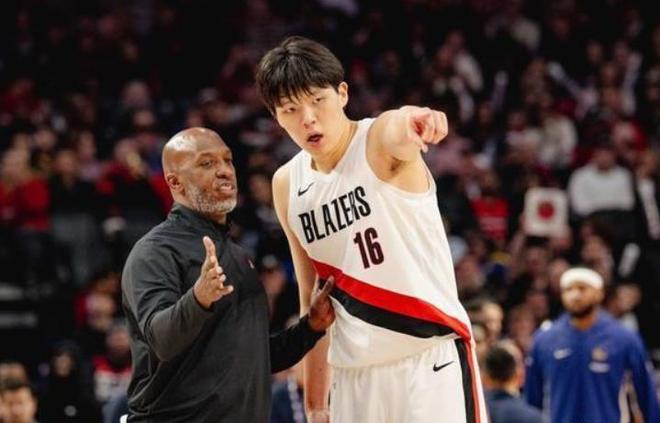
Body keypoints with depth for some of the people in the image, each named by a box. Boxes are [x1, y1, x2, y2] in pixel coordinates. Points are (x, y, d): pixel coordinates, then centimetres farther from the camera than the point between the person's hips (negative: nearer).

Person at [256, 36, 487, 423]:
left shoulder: (379, 141, -8)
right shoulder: (287, 187, 8)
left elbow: (398, 134, -35)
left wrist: (411, 120, -60)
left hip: (431, 362, -6)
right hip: (355, 376, 6)